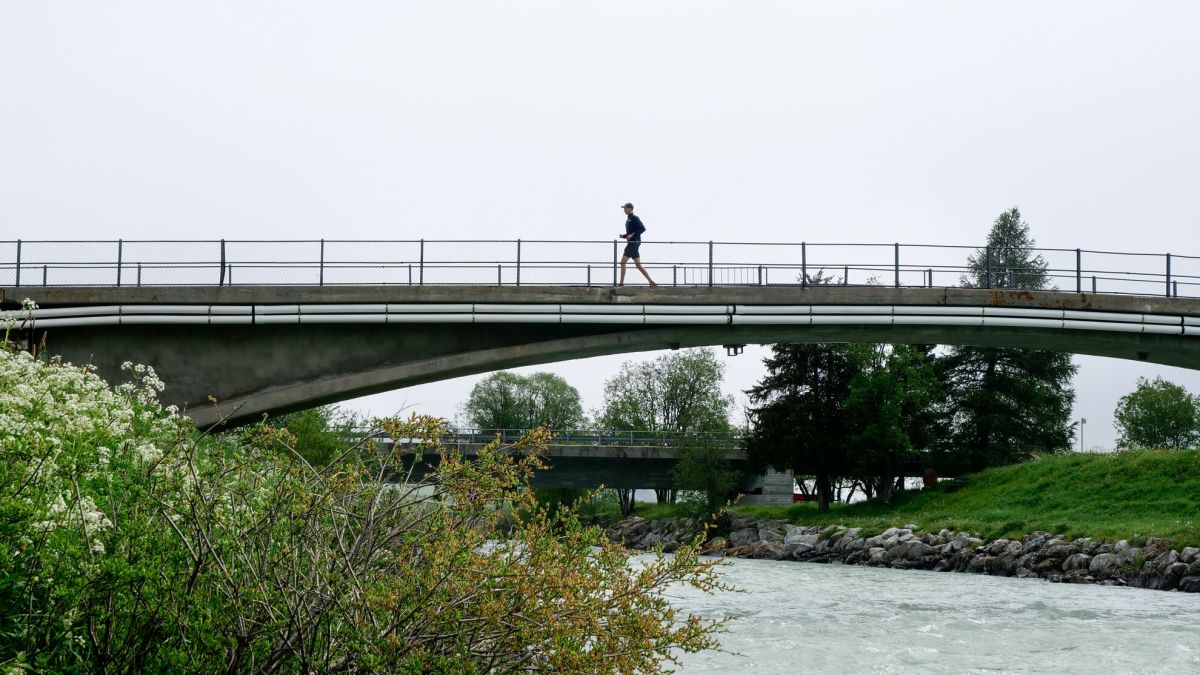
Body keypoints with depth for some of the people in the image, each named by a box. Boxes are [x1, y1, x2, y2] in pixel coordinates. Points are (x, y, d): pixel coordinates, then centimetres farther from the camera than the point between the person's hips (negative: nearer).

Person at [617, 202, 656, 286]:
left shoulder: (634, 218, -7)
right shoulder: (628, 220, 21)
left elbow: (643, 228, -17)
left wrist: (632, 234, -21)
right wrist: (623, 236, 9)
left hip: (634, 242, -10)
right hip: (631, 243, 10)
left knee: (623, 262, -11)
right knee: (638, 265, 7)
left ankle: (621, 283, -10)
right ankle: (651, 281, 6)